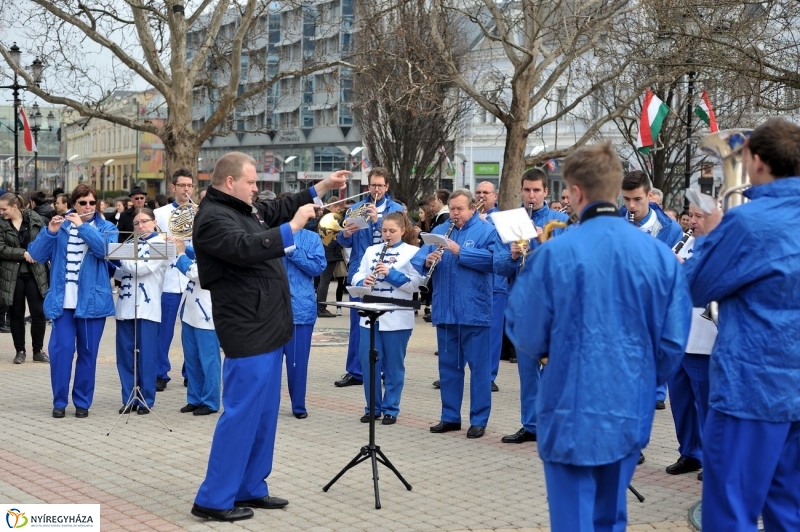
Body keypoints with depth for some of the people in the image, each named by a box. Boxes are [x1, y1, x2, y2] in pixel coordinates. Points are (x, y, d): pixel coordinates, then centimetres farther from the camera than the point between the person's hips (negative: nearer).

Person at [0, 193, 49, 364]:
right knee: (16, 314, 7)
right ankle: (20, 351, 18)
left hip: (36, 272, 0)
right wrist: (23, 253, -19)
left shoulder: (35, 219, -2)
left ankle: (38, 350, 13)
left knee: (39, 312, 0)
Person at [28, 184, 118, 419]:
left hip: (92, 300, 0)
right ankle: (59, 401, 6)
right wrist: (50, 232, -15)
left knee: (87, 352, 5)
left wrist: (83, 227, -20)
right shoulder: (60, 225, 8)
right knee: (61, 349, -6)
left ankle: (82, 402, 16)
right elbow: (36, 255, 0)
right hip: (63, 301, 1)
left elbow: (106, 249, -16)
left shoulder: (106, 227, 6)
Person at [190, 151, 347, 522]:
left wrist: (322, 187, 23)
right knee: (242, 414, -7)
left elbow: (280, 209, 30)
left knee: (265, 412, 15)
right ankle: (214, 500, 0)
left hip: (267, 327, 10)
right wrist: (293, 227, -25)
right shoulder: (212, 219, -15)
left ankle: (250, 489, 24)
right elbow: (247, 248, -30)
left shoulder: (245, 209, 14)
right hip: (248, 331, -10)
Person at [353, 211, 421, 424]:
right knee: (369, 362, 5)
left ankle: (391, 409, 14)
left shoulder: (413, 252, -1)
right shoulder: (371, 250, 13)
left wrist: (391, 273, -21)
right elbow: (357, 276, 9)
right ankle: (372, 407, 18)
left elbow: (416, 284, -10)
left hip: (397, 318, -4)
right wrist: (363, 282, -14)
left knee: (393, 366, 4)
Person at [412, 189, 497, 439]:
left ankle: (479, 420, 8)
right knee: (448, 365, 11)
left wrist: (460, 252, -21)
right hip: (445, 312, 5)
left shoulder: (487, 231, -2)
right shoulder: (439, 231, 13)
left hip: (475, 312, -5)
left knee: (478, 365, 1)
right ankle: (450, 416, 21)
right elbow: (418, 257, 6)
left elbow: (492, 259, -18)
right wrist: (426, 260, -17)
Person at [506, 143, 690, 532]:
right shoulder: (660, 255, -5)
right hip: (630, 410, 4)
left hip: (572, 410, -4)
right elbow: (673, 342, -2)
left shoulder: (554, 254, -15)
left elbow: (527, 337, -7)